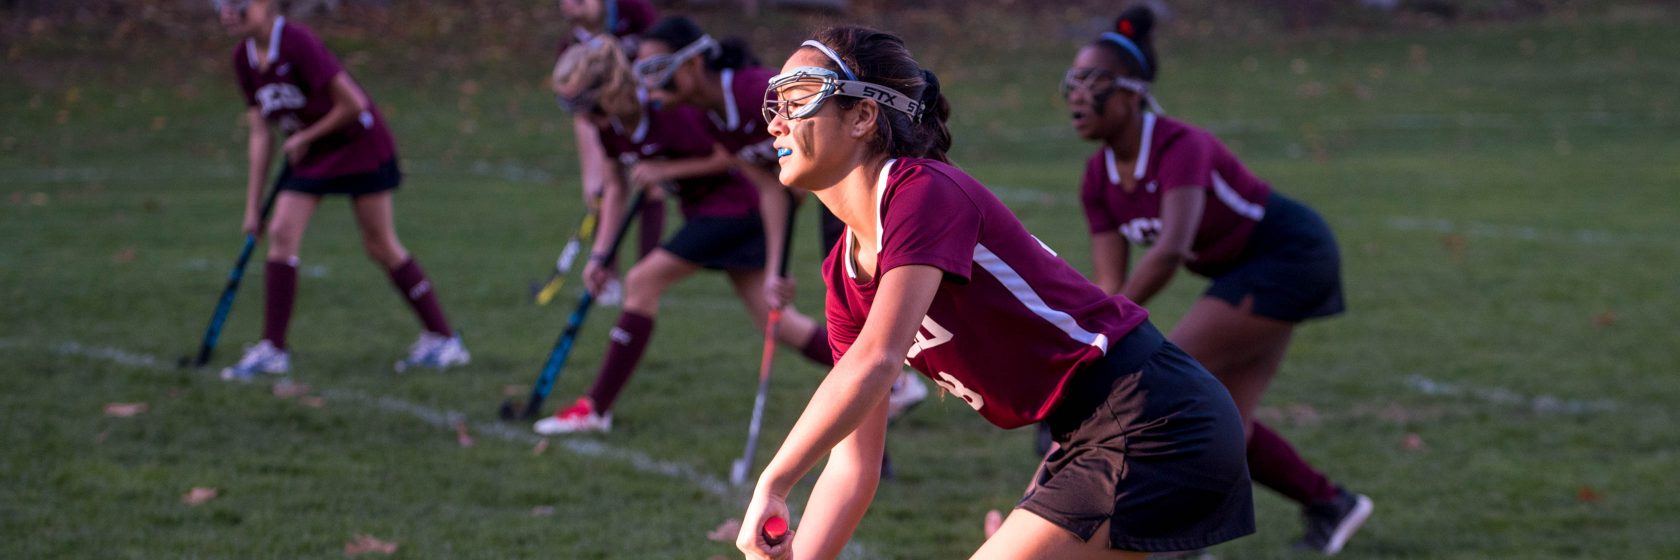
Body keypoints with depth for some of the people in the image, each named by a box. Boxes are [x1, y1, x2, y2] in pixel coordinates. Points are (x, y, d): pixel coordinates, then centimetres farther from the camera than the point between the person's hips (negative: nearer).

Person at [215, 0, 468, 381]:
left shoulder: (297, 43, -25)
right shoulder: (244, 58, -1)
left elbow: (353, 104, -22)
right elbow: (261, 133, 4)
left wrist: (304, 138, -10)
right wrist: (253, 204, 2)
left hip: (358, 145, -7)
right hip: (307, 153, 7)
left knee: (379, 244, -1)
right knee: (282, 234, -7)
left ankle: (443, 339, 9)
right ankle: (272, 349, -3)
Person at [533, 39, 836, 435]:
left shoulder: (670, 115, -27)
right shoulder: (609, 125, -1)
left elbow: (727, 157, -17)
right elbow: (616, 189, 9)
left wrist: (664, 170, -21)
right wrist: (601, 254, 2)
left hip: (732, 206, -9)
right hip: (703, 210, 9)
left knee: (641, 283, -13)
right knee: (777, 324, 6)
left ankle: (596, 409, -7)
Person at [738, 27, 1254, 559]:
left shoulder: (925, 191, -17)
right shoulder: (844, 276, 9)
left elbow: (874, 361, -31)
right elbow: (852, 466, 7)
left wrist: (772, 485, -33)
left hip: (1150, 425, -9)